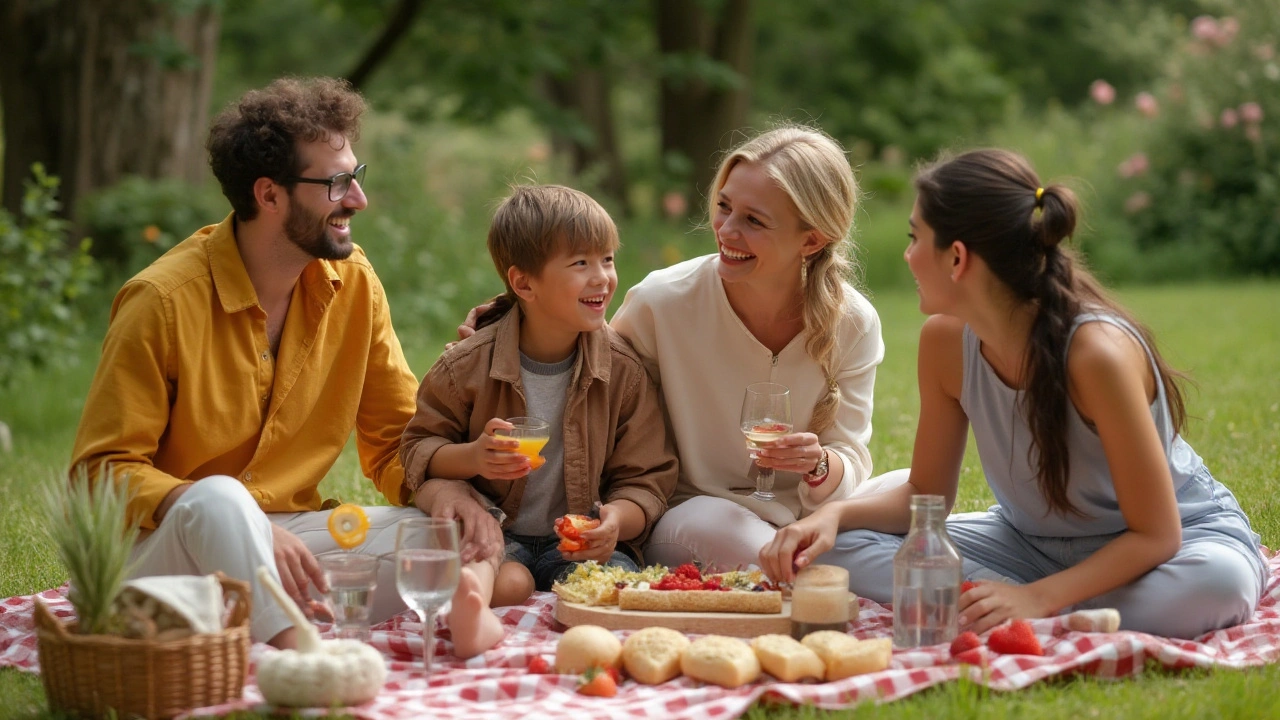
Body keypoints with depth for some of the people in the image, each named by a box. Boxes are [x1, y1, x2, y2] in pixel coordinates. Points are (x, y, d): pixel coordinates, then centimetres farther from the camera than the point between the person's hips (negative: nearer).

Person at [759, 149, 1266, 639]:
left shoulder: (1096, 352, -30)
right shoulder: (945, 339, -12)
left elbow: (1155, 535, -26)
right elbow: (925, 494, -1)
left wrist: (1035, 598, -37)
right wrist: (834, 514, -21)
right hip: (1034, 543, 6)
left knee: (1218, 583, -40)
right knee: (842, 548, -14)